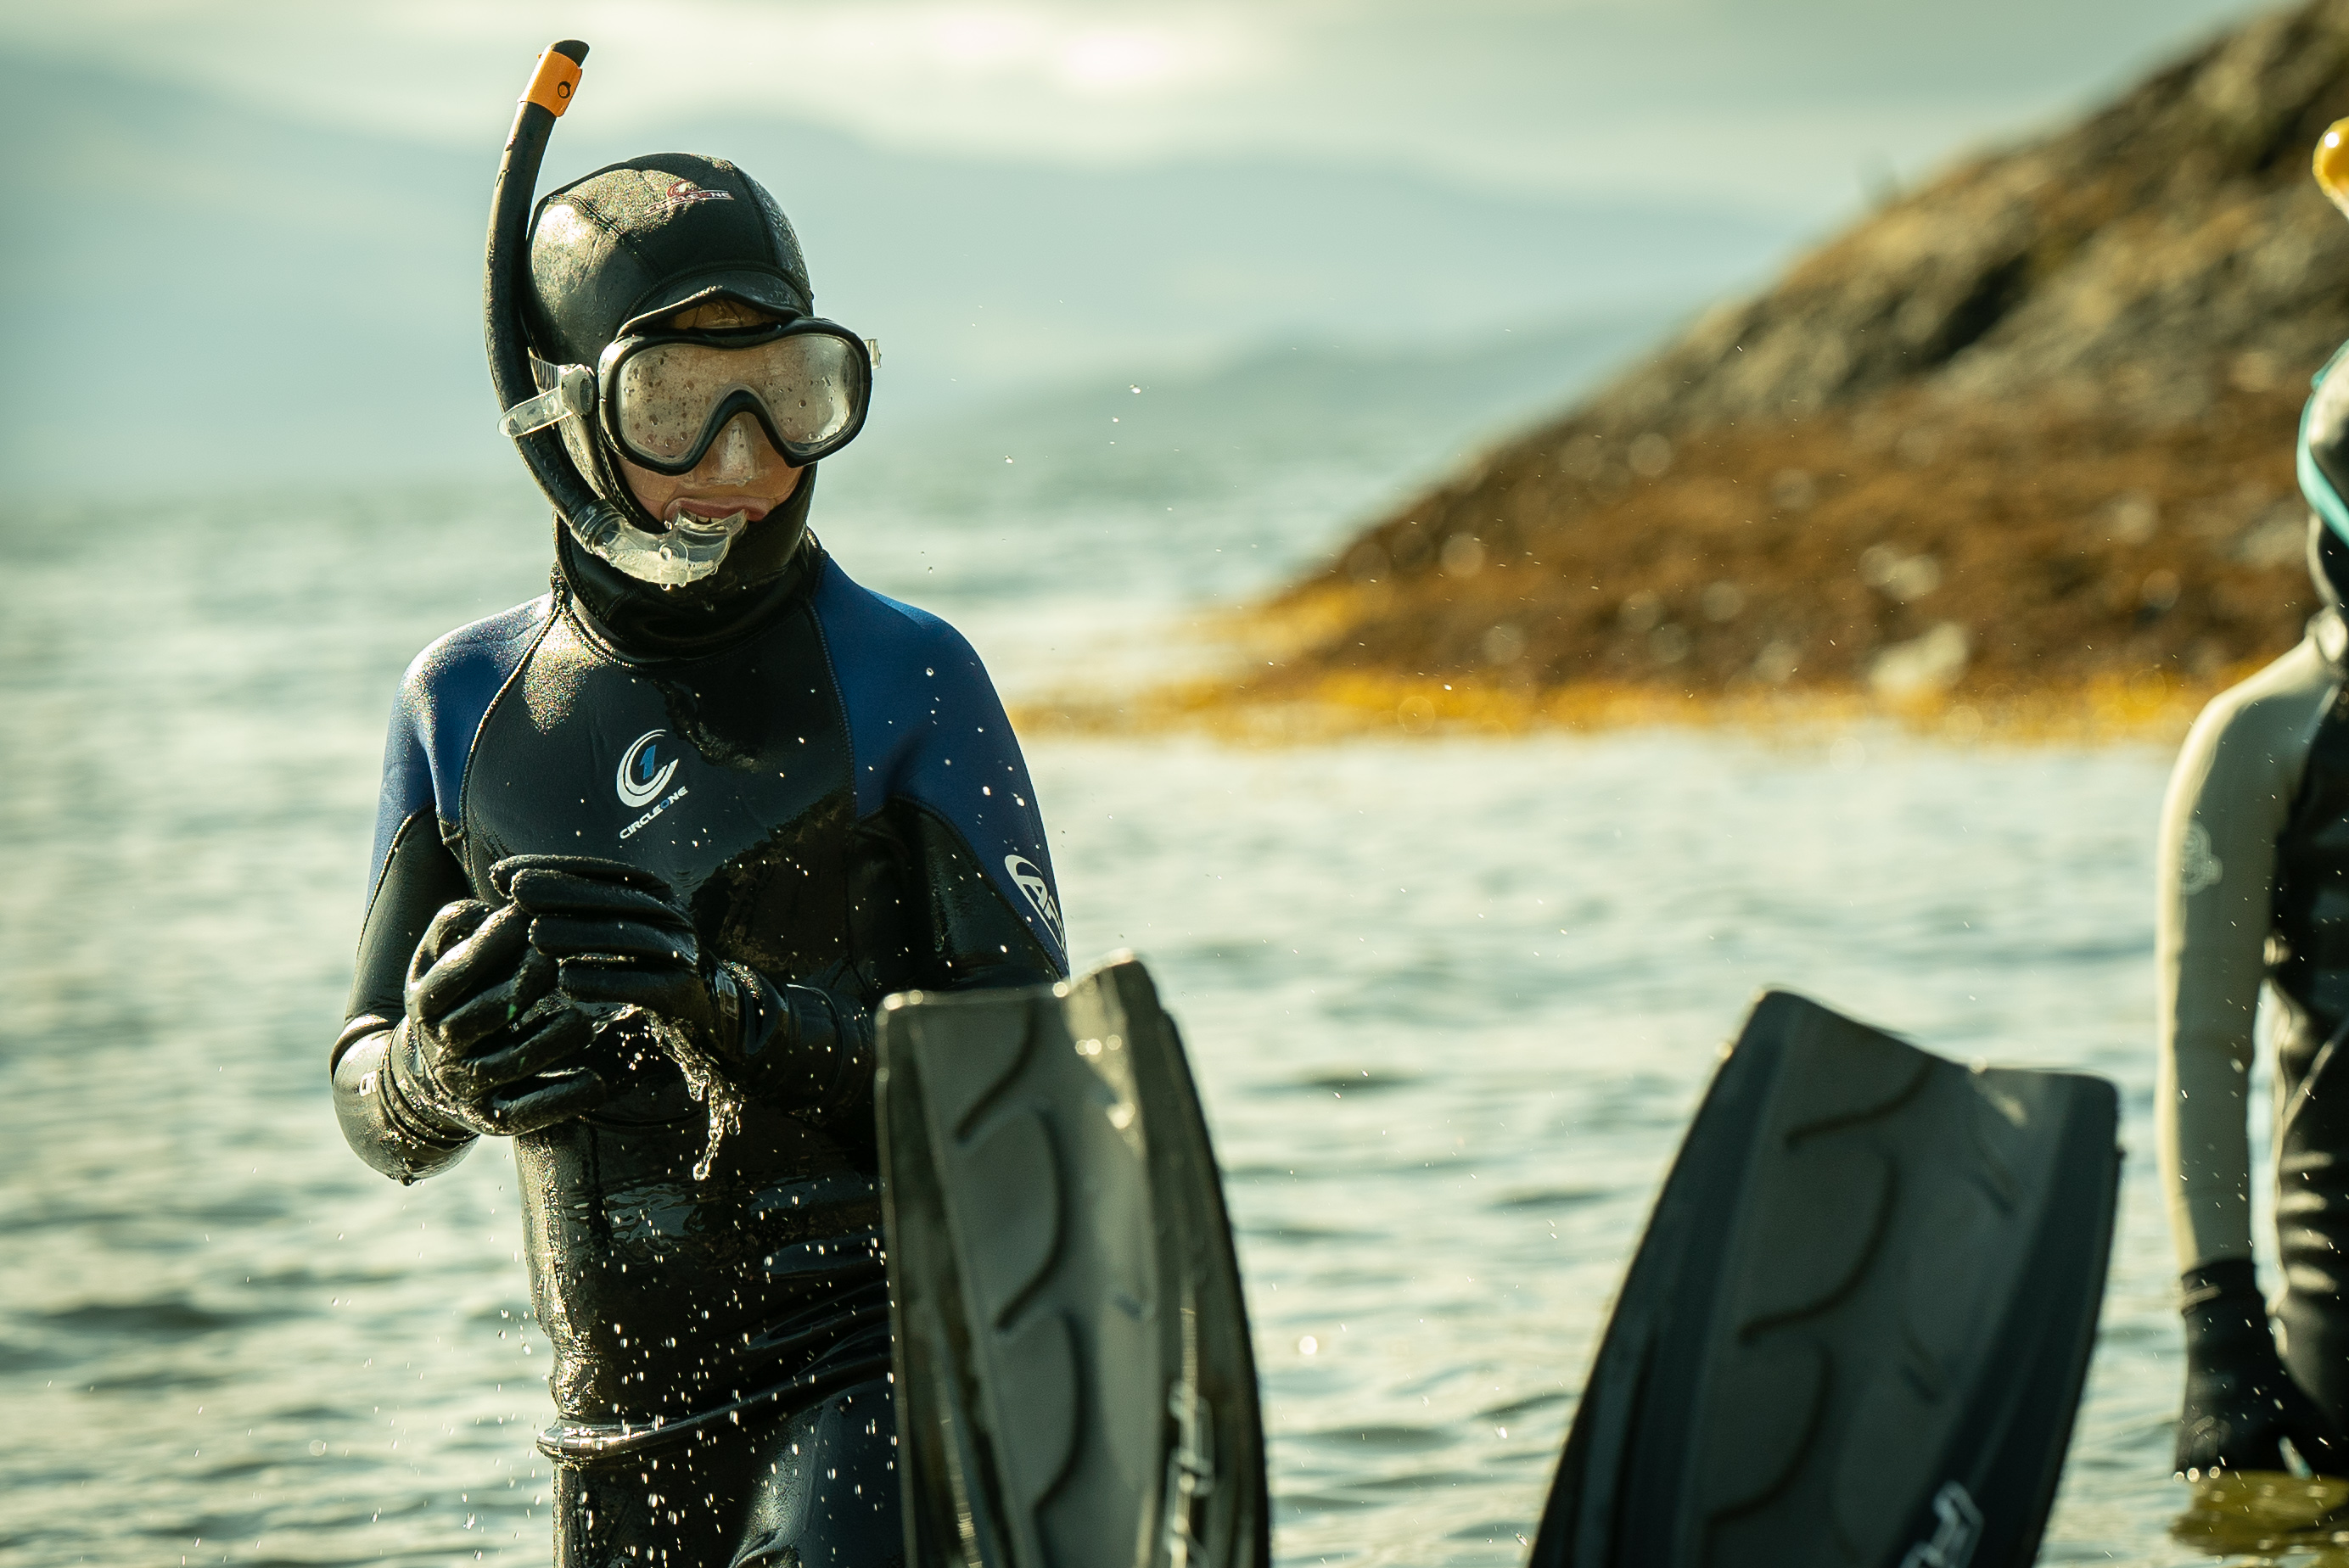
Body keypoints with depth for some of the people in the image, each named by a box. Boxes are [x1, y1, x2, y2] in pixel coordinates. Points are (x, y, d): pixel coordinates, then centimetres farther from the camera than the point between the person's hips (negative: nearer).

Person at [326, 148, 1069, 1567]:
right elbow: (375, 1115, 8)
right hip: (627, 1428, 4)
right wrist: (437, 1072, -16)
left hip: (888, 1357, -4)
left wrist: (741, 1018, -25)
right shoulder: (471, 705, 7)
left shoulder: (906, 681, -4)